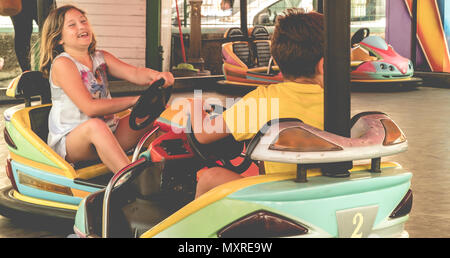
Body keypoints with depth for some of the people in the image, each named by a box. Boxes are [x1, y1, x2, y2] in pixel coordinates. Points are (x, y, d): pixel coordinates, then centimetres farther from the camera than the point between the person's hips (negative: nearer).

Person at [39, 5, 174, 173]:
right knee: (95, 125, -39)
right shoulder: (62, 64, -10)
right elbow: (90, 107, -19)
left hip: (108, 135, 7)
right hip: (67, 143, -7)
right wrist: (134, 101, -19)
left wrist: (156, 76, -28)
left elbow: (134, 73, -5)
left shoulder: (101, 57, 12)